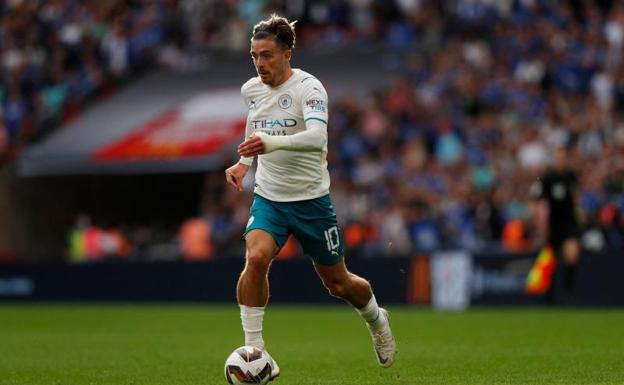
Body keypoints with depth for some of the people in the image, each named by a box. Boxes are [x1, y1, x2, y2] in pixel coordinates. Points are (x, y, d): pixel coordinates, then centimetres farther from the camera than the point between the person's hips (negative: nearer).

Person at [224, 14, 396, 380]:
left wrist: (272, 143, -51)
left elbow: (317, 138, -35)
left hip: (310, 199, -4)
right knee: (256, 258, -26)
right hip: (268, 198, 4)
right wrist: (244, 164, 9)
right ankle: (254, 350, -18)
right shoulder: (251, 89, 2)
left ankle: (377, 319, 44)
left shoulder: (308, 88, -17)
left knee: (337, 282, 10)